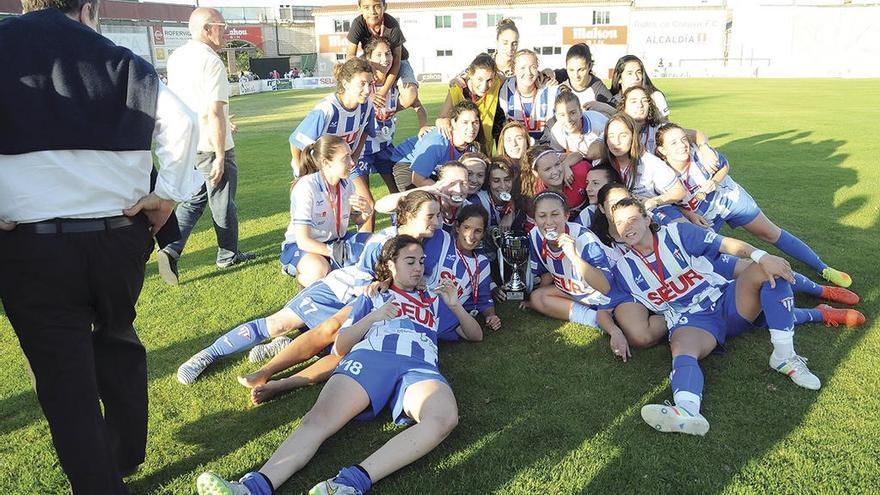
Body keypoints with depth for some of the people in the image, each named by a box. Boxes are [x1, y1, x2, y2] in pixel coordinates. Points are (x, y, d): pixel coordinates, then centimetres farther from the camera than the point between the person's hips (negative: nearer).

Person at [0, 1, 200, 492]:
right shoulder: (125, 61, 5)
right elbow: (183, 122, -6)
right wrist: (168, 195, 0)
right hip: (119, 237, 3)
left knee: (65, 379, 9)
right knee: (117, 342, 25)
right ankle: (126, 455, 39)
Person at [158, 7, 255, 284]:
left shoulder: (175, 58, 10)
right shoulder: (211, 61, -17)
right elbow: (214, 112, -23)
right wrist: (220, 156, -20)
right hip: (211, 145, -8)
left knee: (194, 199, 18)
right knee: (222, 203, 9)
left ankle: (171, 249, 2)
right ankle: (228, 255, 24)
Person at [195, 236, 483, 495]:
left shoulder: (434, 301, 36)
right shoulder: (372, 298, 32)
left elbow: (475, 335, 38)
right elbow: (340, 346, 23)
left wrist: (455, 306, 20)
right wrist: (373, 317, 7)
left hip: (420, 367, 0)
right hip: (368, 358, 1)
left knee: (444, 417, -37)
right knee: (319, 419, -30)